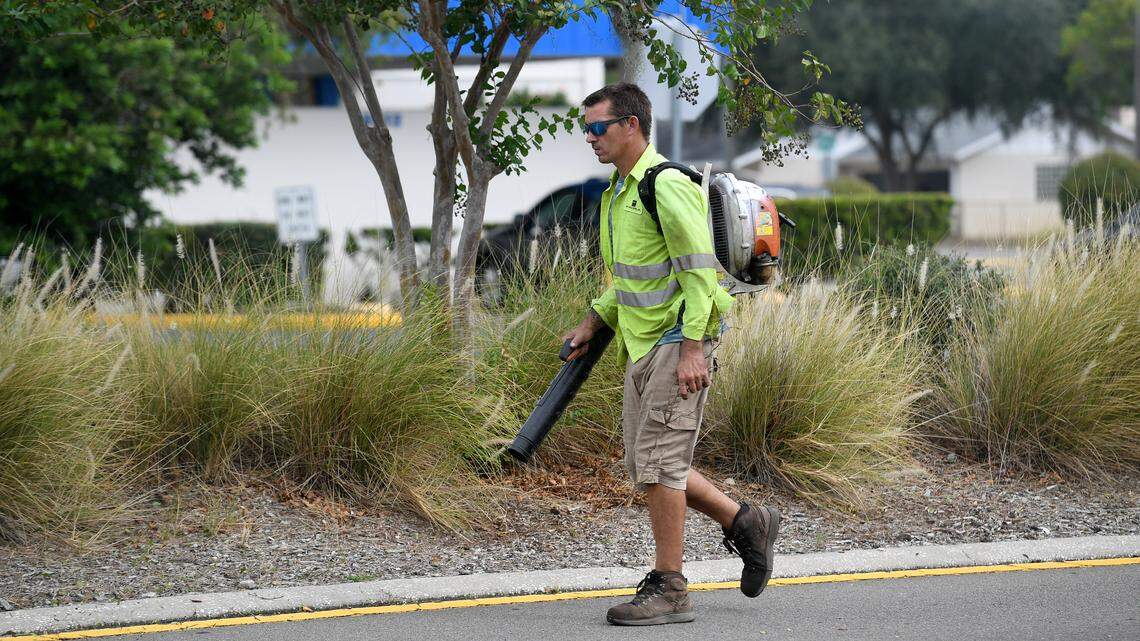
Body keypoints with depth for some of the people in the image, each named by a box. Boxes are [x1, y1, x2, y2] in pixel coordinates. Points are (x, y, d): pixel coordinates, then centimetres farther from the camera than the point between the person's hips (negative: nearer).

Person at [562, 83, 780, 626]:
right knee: (644, 462, 11)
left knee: (658, 459, -10)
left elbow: (699, 271, -20)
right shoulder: (617, 192, 15)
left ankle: (668, 589, -4)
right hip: (643, 342, 10)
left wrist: (692, 350, -24)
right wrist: (592, 323, 17)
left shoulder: (668, 186, -16)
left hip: (681, 340, -10)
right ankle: (743, 524, 24)